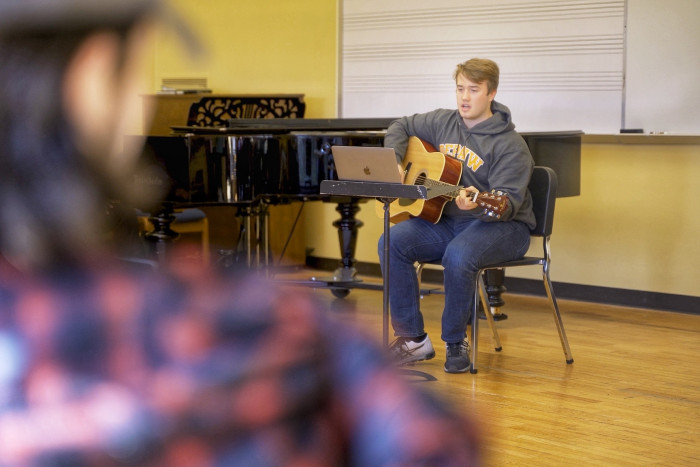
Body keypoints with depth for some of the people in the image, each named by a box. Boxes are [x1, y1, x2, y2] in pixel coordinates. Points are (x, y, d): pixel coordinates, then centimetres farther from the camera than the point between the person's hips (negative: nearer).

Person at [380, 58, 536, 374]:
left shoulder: (510, 146, -12)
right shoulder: (443, 123, 7)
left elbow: (509, 203, -20)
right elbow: (400, 127, 22)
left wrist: (479, 203, -41)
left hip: (501, 226, -6)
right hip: (447, 220, 6)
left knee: (458, 255, -38)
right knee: (392, 241, -19)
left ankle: (456, 342, -14)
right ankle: (413, 339, -10)